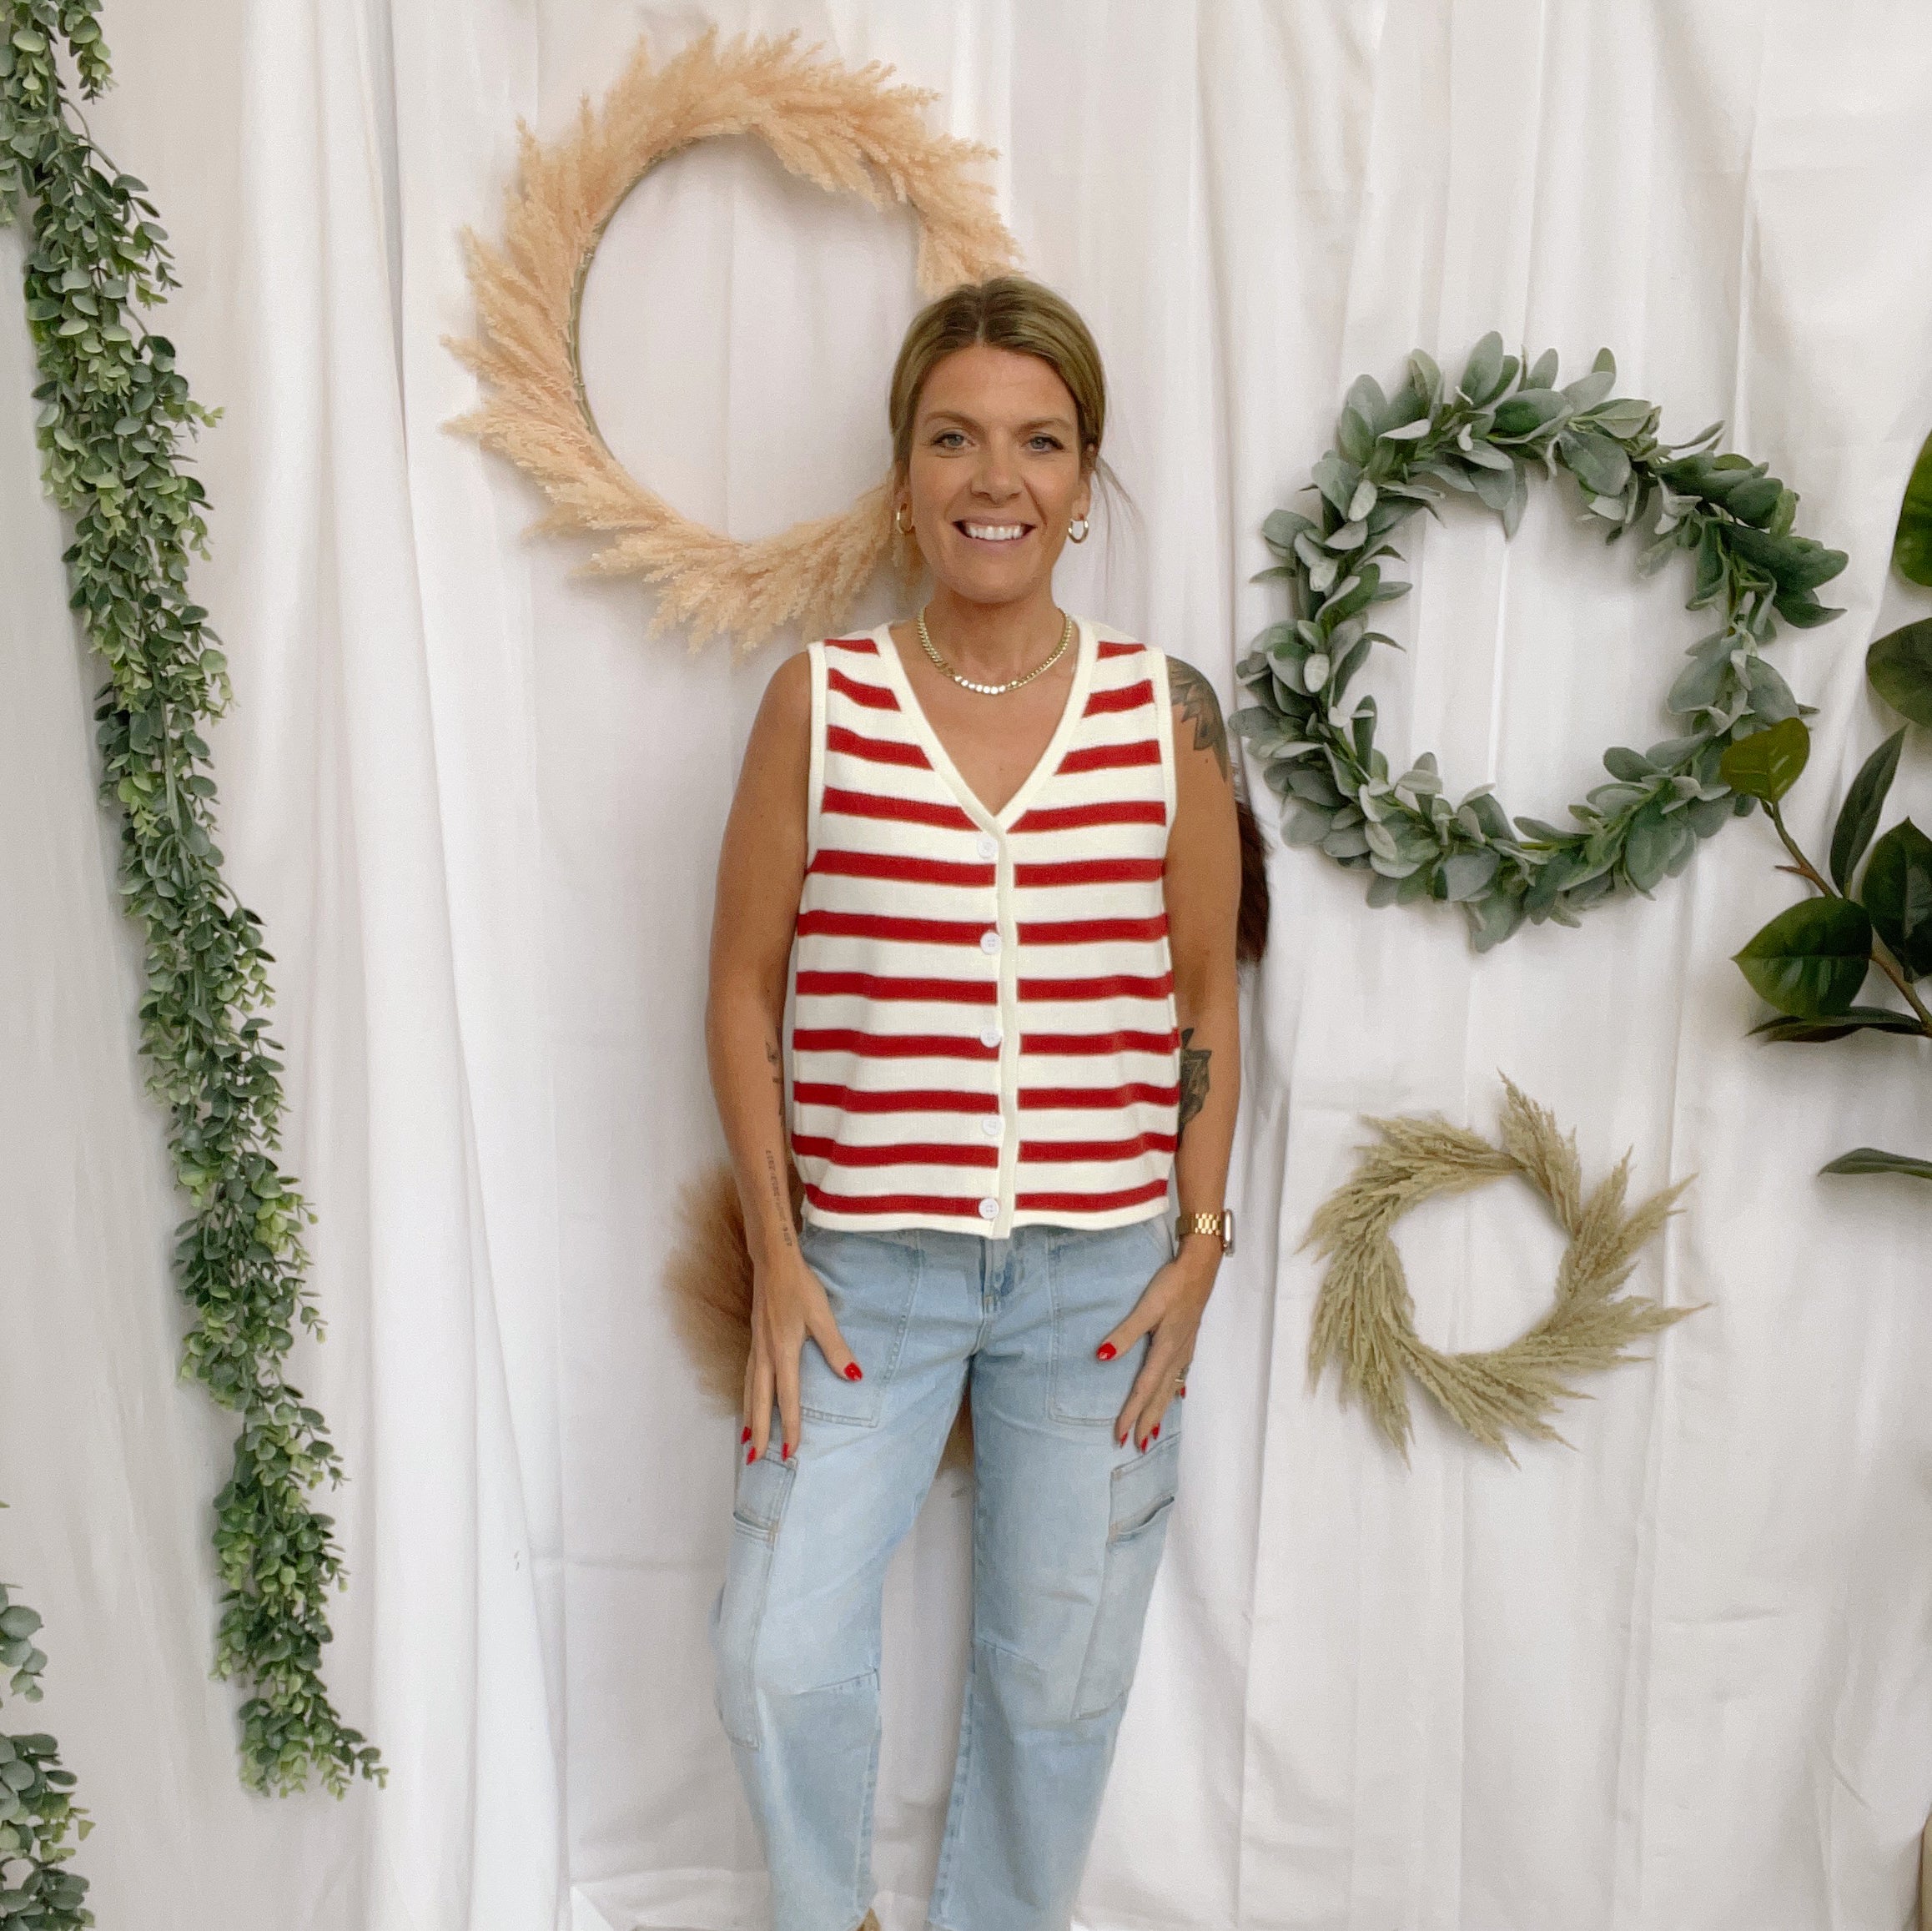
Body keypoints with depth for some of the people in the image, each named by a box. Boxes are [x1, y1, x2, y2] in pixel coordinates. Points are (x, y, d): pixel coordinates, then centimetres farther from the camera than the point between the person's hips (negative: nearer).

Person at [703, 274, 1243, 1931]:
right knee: (780, 1656, -2)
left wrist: (1200, 1247, 0)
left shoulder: (1166, 711, 0)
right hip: (865, 1262, 0)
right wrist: (778, 1257, -3)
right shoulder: (819, 702, -2)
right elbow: (746, 990, 1)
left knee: (1059, 1675, 14)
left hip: (1106, 1272, 1)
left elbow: (1205, 1004, 6)